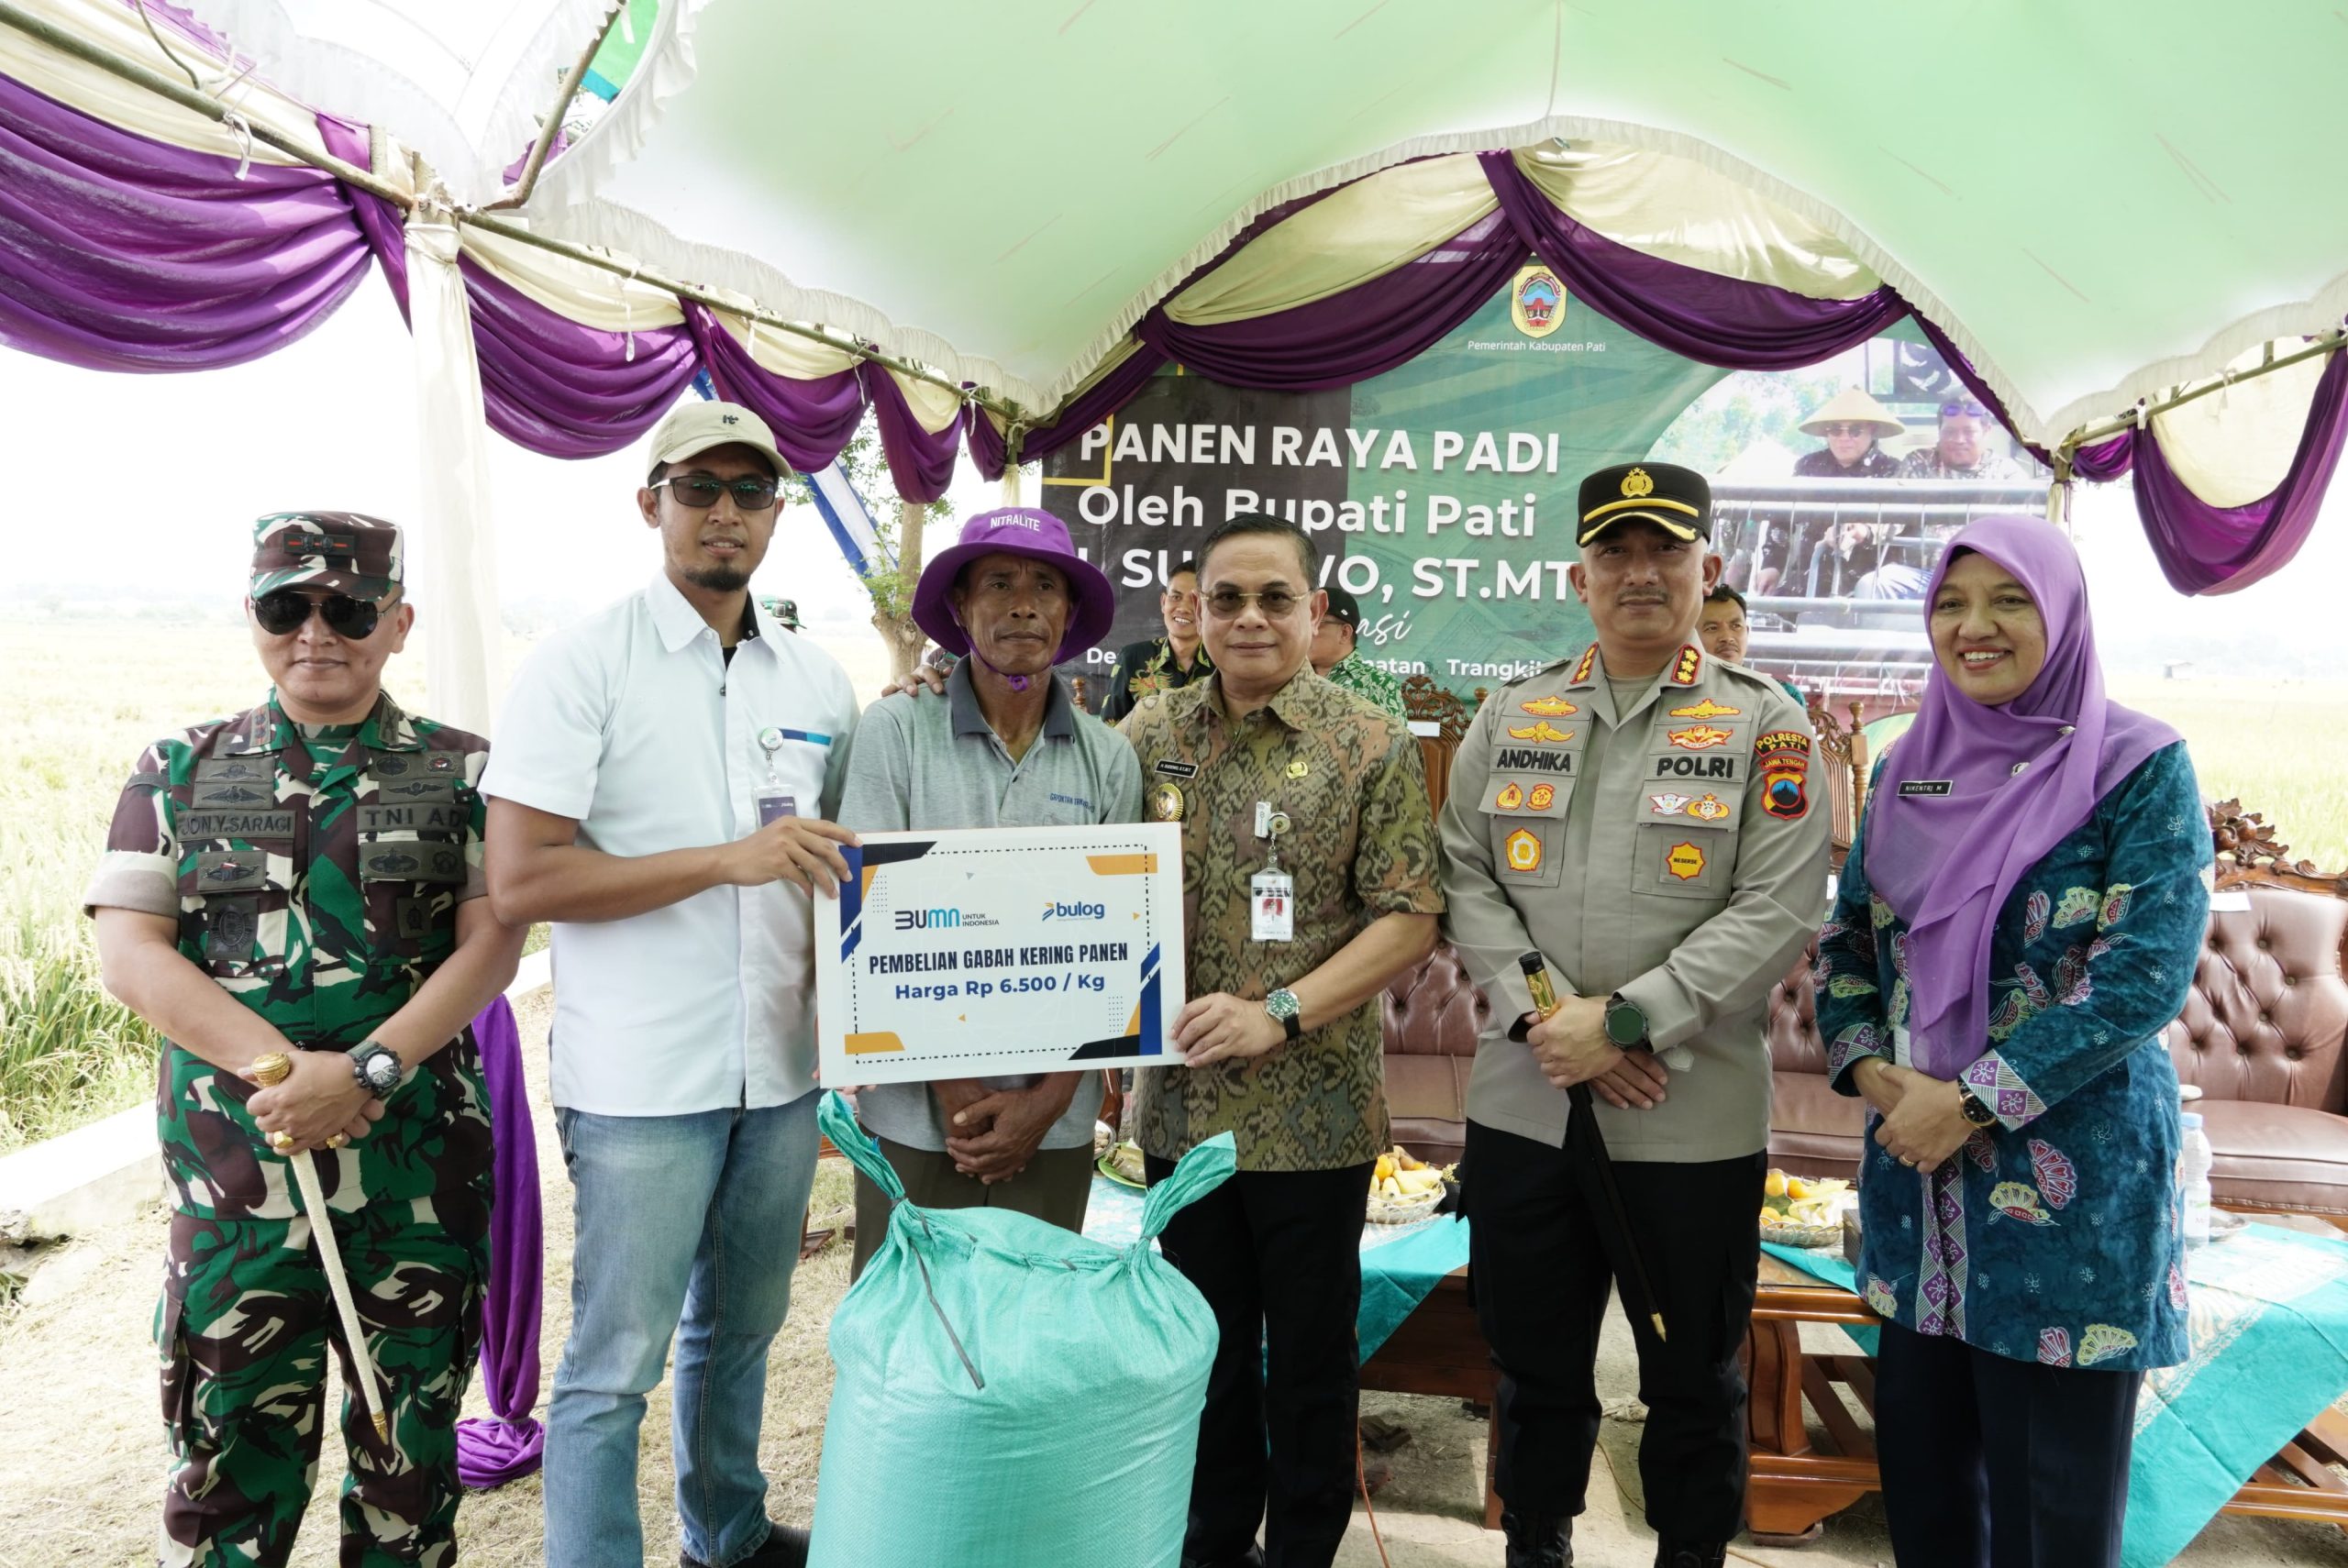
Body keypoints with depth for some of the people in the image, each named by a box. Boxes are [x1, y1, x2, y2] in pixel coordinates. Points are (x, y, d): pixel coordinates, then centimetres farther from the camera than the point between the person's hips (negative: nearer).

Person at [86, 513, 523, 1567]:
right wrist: (281, 1068, -15)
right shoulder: (181, 770, 7)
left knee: (412, 1439, 12)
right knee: (233, 1439, 8)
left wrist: (367, 1069, -18)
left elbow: (490, 944, -4)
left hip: (420, 1156, 0)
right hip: (232, 1156, 1)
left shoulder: (461, 771, 3)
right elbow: (128, 951, -1)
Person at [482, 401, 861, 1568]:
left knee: (741, 1331, 21)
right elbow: (520, 879, -15)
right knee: (616, 1364, 4)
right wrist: (726, 859, -21)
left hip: (780, 1072, 6)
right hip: (641, 1078, -5)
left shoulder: (819, 682, 8)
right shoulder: (582, 663, -8)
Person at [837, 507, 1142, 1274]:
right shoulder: (898, 729, -5)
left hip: (1054, 1121, 2)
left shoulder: (1108, 759, 1)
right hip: (916, 1115, -2)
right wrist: (959, 1089, -9)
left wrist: (1047, 1098, -7)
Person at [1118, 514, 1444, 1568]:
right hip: (1180, 1102, 4)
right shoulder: (1150, 734, 3)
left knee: (1309, 1352, 13)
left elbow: (1410, 919, -10)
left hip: (1314, 1112, -3)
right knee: (1208, 1342, 19)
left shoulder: (1371, 747, -6)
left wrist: (1279, 1014, -20)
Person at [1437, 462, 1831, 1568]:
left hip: (1692, 1118, -2)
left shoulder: (1766, 727, -2)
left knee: (1693, 1382, 15)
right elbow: (1464, 876, 4)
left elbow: (1779, 908, -10)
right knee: (1535, 1370, 18)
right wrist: (1539, 1013, -11)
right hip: (1522, 1106, 3)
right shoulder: (1513, 715, 7)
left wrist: (1626, 1022, -17)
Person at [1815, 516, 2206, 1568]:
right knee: (1917, 1447, 15)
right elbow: (1847, 939, 10)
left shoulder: (2140, 768, -8)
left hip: (2069, 1175, -5)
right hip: (1915, 1160, 5)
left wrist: (1974, 1102, -19)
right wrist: (1870, 1069, -7)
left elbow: (2145, 972, -16)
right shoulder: (1909, 771, 7)